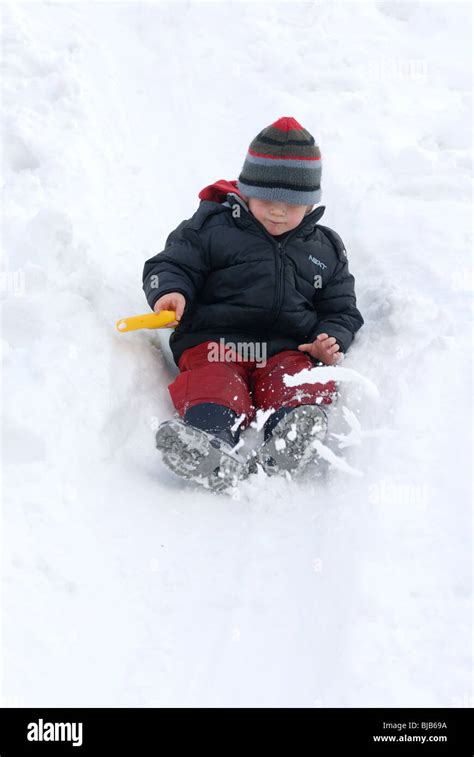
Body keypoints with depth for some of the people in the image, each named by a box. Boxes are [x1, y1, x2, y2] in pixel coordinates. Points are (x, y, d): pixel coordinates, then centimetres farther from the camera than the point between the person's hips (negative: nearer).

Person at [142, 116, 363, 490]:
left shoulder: (326, 249, 20)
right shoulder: (212, 227, 11)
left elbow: (340, 308, 24)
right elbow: (174, 263, 8)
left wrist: (332, 340, 1)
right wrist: (170, 290, -17)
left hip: (287, 349, 2)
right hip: (215, 341, -2)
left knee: (303, 384, -31)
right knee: (213, 386, -34)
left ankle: (288, 445, -59)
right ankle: (211, 441, -63)